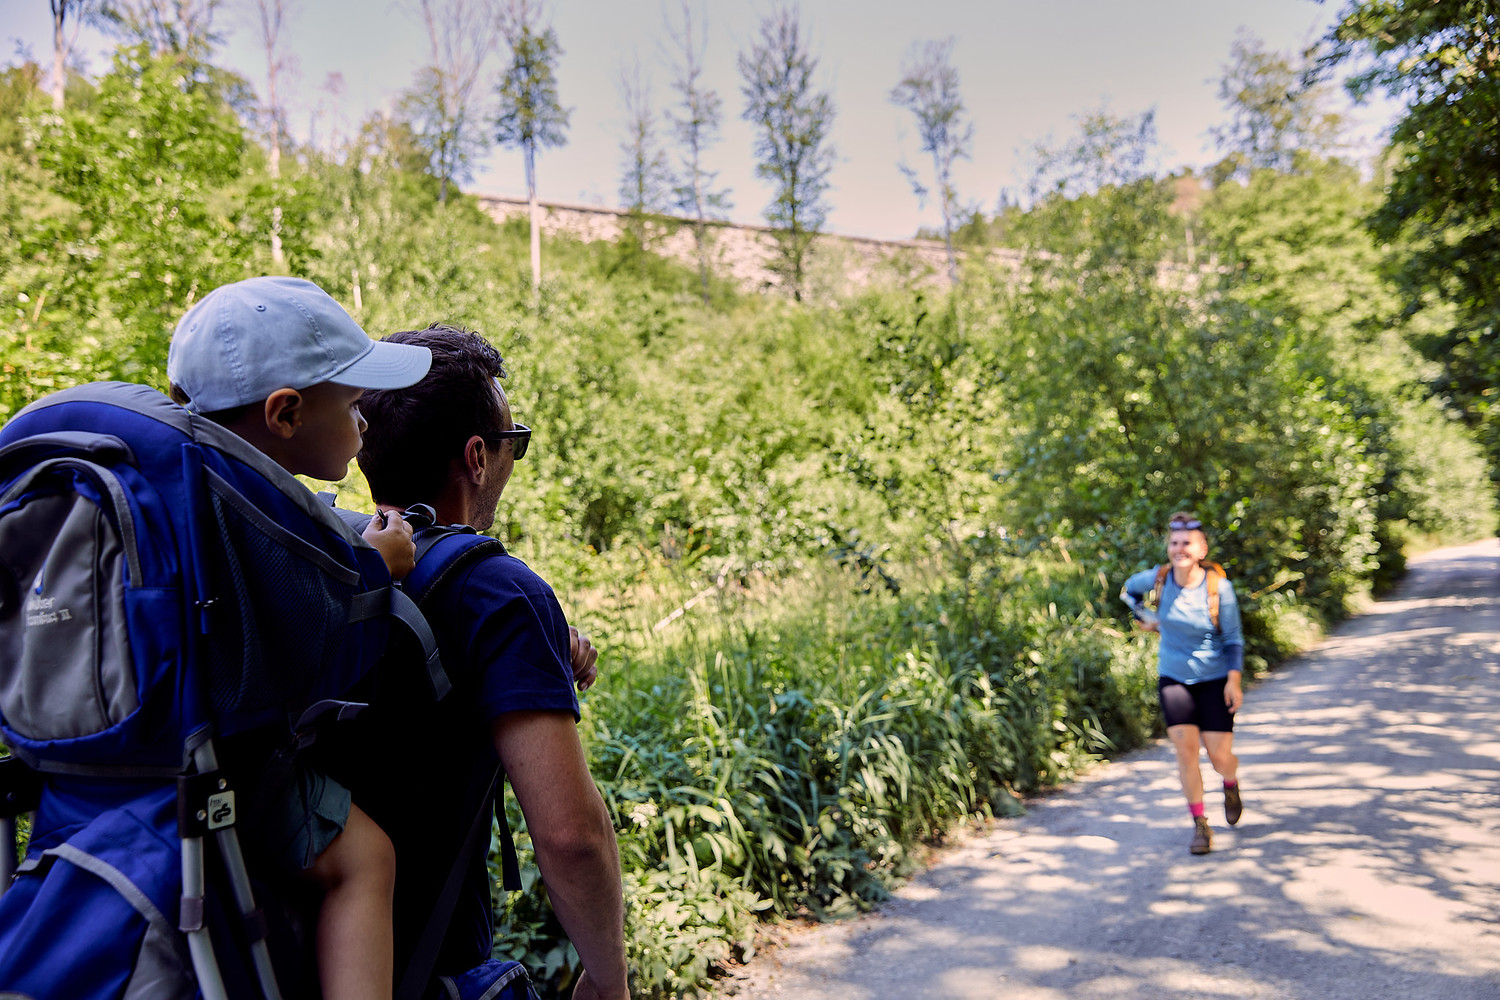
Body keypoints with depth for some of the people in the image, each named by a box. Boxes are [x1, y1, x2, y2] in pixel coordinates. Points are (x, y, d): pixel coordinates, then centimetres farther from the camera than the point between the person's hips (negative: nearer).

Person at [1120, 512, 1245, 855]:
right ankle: (1200, 823, 7)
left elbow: (1233, 639, -6)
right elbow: (1129, 589, 15)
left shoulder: (1219, 586, -14)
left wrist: (1234, 680, -14)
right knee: (1185, 748, -10)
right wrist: (1146, 618, 5)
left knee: (1220, 756, -1)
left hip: (1214, 679, -1)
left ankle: (1231, 784, 37)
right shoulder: (1158, 579, -9)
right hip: (1173, 678, 1)